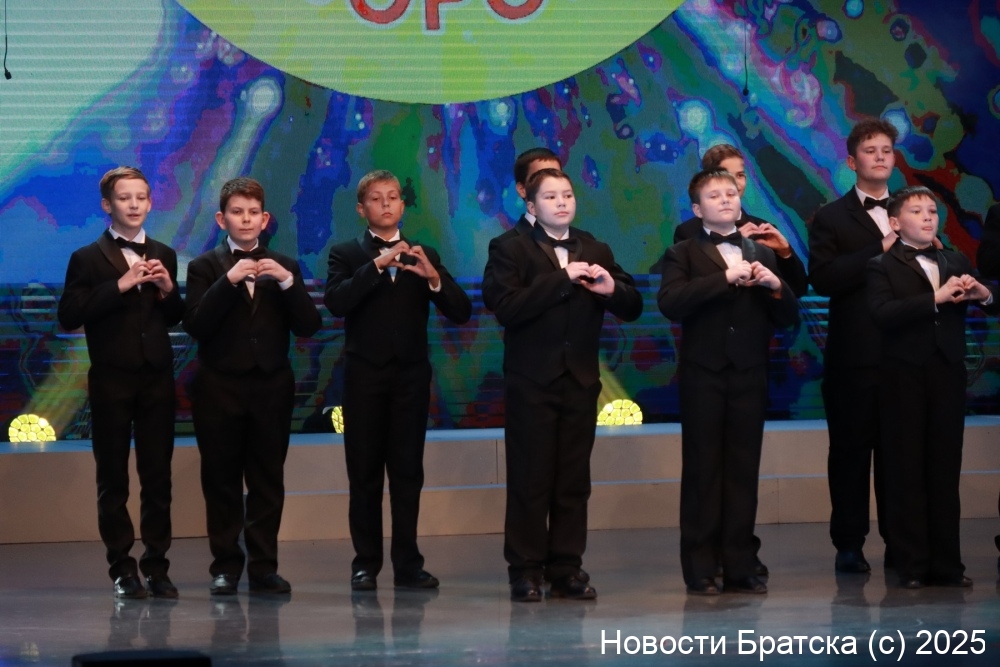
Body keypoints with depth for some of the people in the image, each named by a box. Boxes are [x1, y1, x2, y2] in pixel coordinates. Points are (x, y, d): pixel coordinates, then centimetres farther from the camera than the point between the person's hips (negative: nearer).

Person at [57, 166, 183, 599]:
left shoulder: (163, 256, 12)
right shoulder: (88, 259, -1)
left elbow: (177, 318, 15)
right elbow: (69, 316, -12)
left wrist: (168, 289, -6)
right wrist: (120, 285, -18)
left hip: (157, 380, 3)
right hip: (112, 382, -3)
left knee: (158, 478, 3)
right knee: (113, 480, 2)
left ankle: (156, 567, 8)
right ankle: (122, 569, 6)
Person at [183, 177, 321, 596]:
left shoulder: (284, 267, 10)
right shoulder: (205, 268, 4)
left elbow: (308, 326, 1)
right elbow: (196, 326, -10)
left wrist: (287, 283, -13)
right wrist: (228, 282, -19)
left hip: (271, 387, 2)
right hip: (220, 388, -2)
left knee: (268, 480, 2)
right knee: (222, 481, 2)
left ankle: (264, 566, 5)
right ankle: (226, 566, 7)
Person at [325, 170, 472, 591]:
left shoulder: (423, 256, 12)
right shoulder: (346, 255, 5)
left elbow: (461, 313, 3)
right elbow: (336, 302, -14)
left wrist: (434, 278, -14)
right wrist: (378, 264, -20)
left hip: (411, 375, 2)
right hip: (364, 376, -2)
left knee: (408, 471, 1)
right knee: (365, 473, 0)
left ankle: (408, 564, 4)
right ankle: (366, 563, 4)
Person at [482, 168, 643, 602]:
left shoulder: (595, 252, 14)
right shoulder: (512, 250, -1)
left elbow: (632, 307, 12)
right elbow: (505, 306, -17)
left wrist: (612, 288, -11)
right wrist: (561, 280, -19)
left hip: (580, 382, 4)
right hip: (531, 382, -4)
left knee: (574, 480, 5)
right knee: (530, 479, -2)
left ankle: (567, 569, 10)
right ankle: (526, 571, 3)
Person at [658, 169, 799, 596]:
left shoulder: (761, 254, 15)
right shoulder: (683, 254, 3)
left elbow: (788, 318, 12)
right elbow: (670, 303, -15)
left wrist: (775, 286, -8)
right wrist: (725, 277, -20)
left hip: (749, 376, 3)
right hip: (703, 376, -3)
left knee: (743, 472, 3)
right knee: (702, 472, -2)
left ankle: (739, 568, 6)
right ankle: (700, 571, 0)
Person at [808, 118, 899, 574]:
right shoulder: (832, 219, 4)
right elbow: (823, 278, -11)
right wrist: (881, 251, -16)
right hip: (855, 356, -3)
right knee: (851, 451, 2)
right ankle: (849, 545, 7)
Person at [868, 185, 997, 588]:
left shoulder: (956, 263, 15)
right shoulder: (882, 267, 1)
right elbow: (883, 312, -17)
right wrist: (936, 298, -24)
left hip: (948, 376, 4)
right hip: (904, 378, -4)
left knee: (946, 471, 5)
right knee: (907, 472, 0)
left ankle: (946, 564, 8)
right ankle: (912, 566, 2)